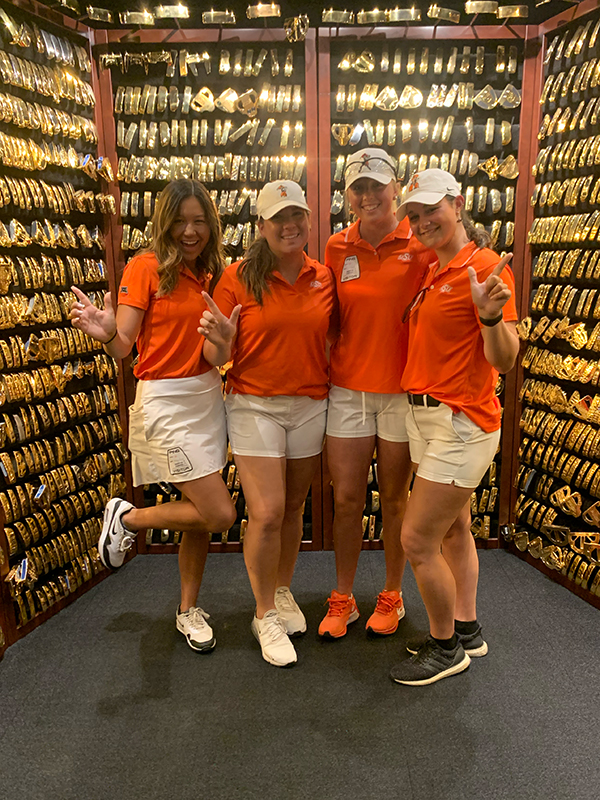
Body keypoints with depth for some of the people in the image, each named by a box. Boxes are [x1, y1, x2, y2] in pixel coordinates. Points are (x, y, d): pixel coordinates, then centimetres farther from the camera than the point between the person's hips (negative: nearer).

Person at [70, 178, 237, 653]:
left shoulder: (213, 273, 10)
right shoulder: (147, 267, -7)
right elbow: (123, 347, -14)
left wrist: (229, 329, -6)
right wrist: (107, 333, -35)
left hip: (209, 396, 6)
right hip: (165, 400, -6)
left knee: (199, 510, 12)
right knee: (220, 514, -10)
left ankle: (189, 610, 31)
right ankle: (128, 518, 15)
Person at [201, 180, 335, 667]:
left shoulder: (324, 278, 3)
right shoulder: (238, 278, -7)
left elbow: (332, 339, 14)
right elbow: (218, 357, -7)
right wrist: (219, 342, -27)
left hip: (311, 404, 3)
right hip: (255, 404, -3)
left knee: (293, 508, 13)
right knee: (266, 513, -6)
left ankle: (283, 592, 36)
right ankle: (266, 615, 15)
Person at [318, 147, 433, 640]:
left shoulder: (420, 244, -4)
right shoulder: (337, 249, 6)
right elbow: (333, 320, 11)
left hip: (402, 390, -2)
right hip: (348, 389, 3)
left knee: (395, 499, 10)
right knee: (347, 498, 8)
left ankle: (392, 597, 31)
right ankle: (342, 601, 26)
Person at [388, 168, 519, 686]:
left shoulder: (486, 267, -15)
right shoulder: (432, 273, 12)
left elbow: (504, 360, -21)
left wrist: (491, 316, -37)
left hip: (462, 422, -9)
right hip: (427, 415, 9)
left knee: (417, 540, -4)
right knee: (454, 529, 19)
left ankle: (446, 646, 18)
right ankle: (466, 629, 36)